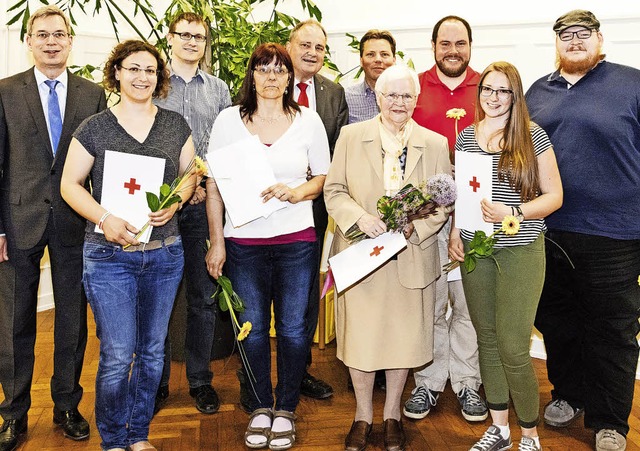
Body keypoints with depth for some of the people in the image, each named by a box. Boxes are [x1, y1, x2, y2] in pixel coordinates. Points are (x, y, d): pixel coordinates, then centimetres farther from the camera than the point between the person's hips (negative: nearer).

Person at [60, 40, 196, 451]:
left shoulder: (176, 125, 6)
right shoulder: (94, 128, -1)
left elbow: (190, 172, 11)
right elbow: (70, 184, 1)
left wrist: (175, 201, -10)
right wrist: (104, 219, -16)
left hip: (164, 252, 3)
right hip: (109, 254, -3)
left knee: (152, 351, 12)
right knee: (118, 355, -2)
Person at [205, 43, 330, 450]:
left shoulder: (308, 120, 3)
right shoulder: (229, 120, 3)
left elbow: (324, 176, 9)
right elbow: (214, 185, 3)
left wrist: (295, 192, -12)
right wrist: (216, 242, 0)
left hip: (297, 239, 0)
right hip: (243, 241, 0)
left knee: (292, 327, 6)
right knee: (252, 328, 9)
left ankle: (286, 409, 24)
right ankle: (261, 407, 27)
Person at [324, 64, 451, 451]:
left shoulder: (436, 144, 4)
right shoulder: (351, 136, 3)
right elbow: (334, 191, 1)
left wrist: (416, 226, -15)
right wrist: (359, 217, -17)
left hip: (412, 256, 1)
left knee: (404, 335, 10)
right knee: (360, 334, 7)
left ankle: (392, 414, 33)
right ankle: (363, 415, 29)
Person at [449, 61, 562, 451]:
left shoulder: (533, 136, -4)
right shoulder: (466, 137, 8)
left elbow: (554, 196, -3)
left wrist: (513, 213, -18)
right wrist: (454, 231, 4)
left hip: (521, 252, -4)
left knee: (512, 347, -6)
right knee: (487, 340, 11)